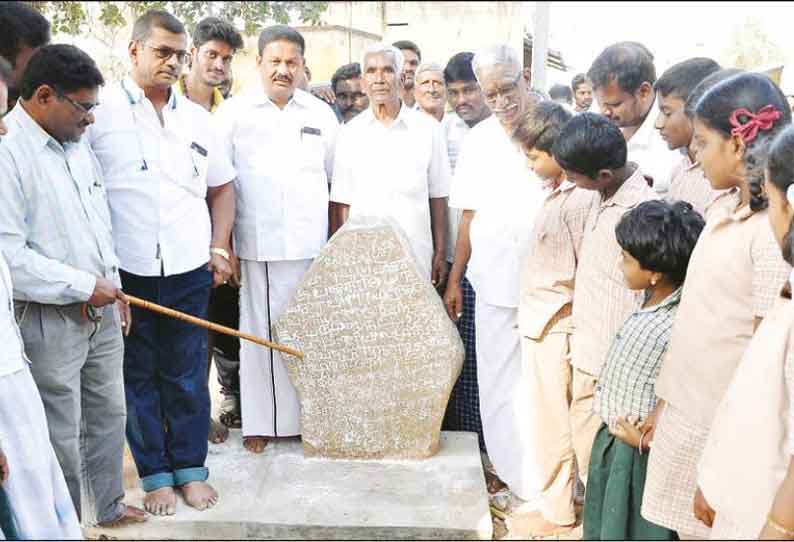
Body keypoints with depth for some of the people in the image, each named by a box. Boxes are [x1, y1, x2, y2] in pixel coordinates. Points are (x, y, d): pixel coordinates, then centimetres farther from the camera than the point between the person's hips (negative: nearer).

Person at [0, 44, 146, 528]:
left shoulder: (78, 146, 10)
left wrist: (114, 288, 16)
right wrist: (84, 286, -16)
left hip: (102, 313, 8)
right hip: (48, 320, -8)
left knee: (108, 415, 20)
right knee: (61, 436, 4)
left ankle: (109, 507, 39)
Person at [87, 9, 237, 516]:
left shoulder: (197, 117, 11)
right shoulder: (100, 109, -2)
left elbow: (221, 187, 18)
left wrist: (219, 247, 9)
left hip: (190, 270, 3)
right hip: (126, 270, -3)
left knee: (188, 375, 11)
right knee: (139, 376, 9)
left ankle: (191, 467, 25)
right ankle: (155, 474, 22)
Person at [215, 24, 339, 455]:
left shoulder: (321, 114, 10)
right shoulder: (234, 112, 3)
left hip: (312, 245, 2)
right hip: (258, 246, -2)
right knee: (261, 333, 3)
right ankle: (259, 421, 15)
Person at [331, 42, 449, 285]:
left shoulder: (427, 128, 3)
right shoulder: (350, 133, 4)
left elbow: (437, 197, 5)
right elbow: (343, 203, 5)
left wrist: (440, 254, 4)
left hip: (415, 258, 0)